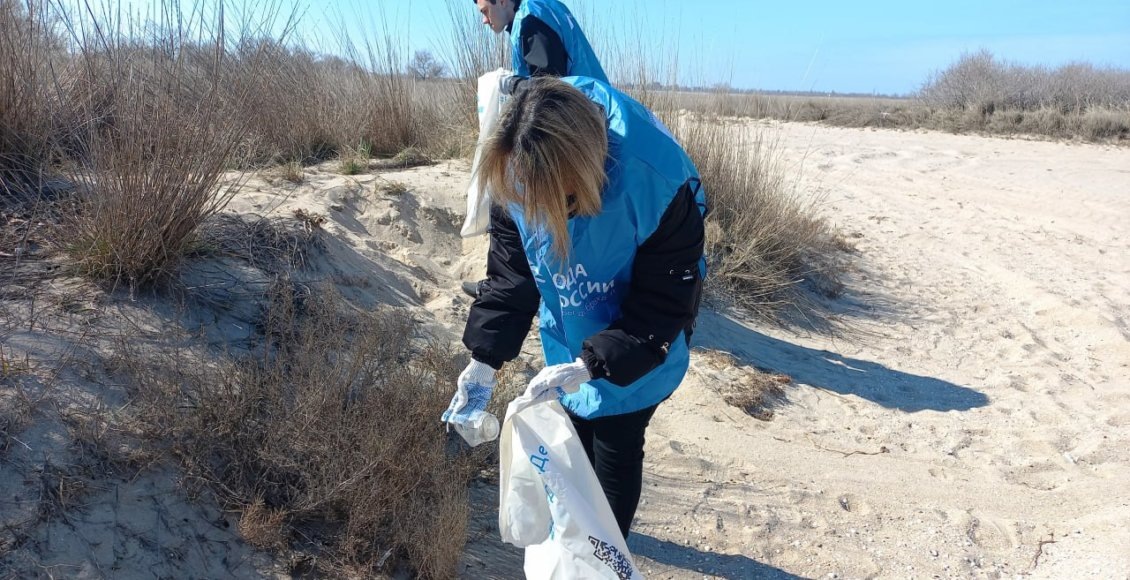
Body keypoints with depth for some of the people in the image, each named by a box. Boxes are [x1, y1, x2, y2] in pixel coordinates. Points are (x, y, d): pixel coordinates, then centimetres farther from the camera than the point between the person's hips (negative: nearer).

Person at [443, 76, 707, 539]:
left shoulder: (659, 188, -35)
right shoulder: (515, 181, -21)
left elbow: (664, 306, -27)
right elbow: (510, 278, -10)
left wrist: (592, 365, -34)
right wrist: (484, 359, -18)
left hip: (633, 361, -4)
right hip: (566, 351, 5)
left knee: (616, 454, 9)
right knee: (575, 444, 23)